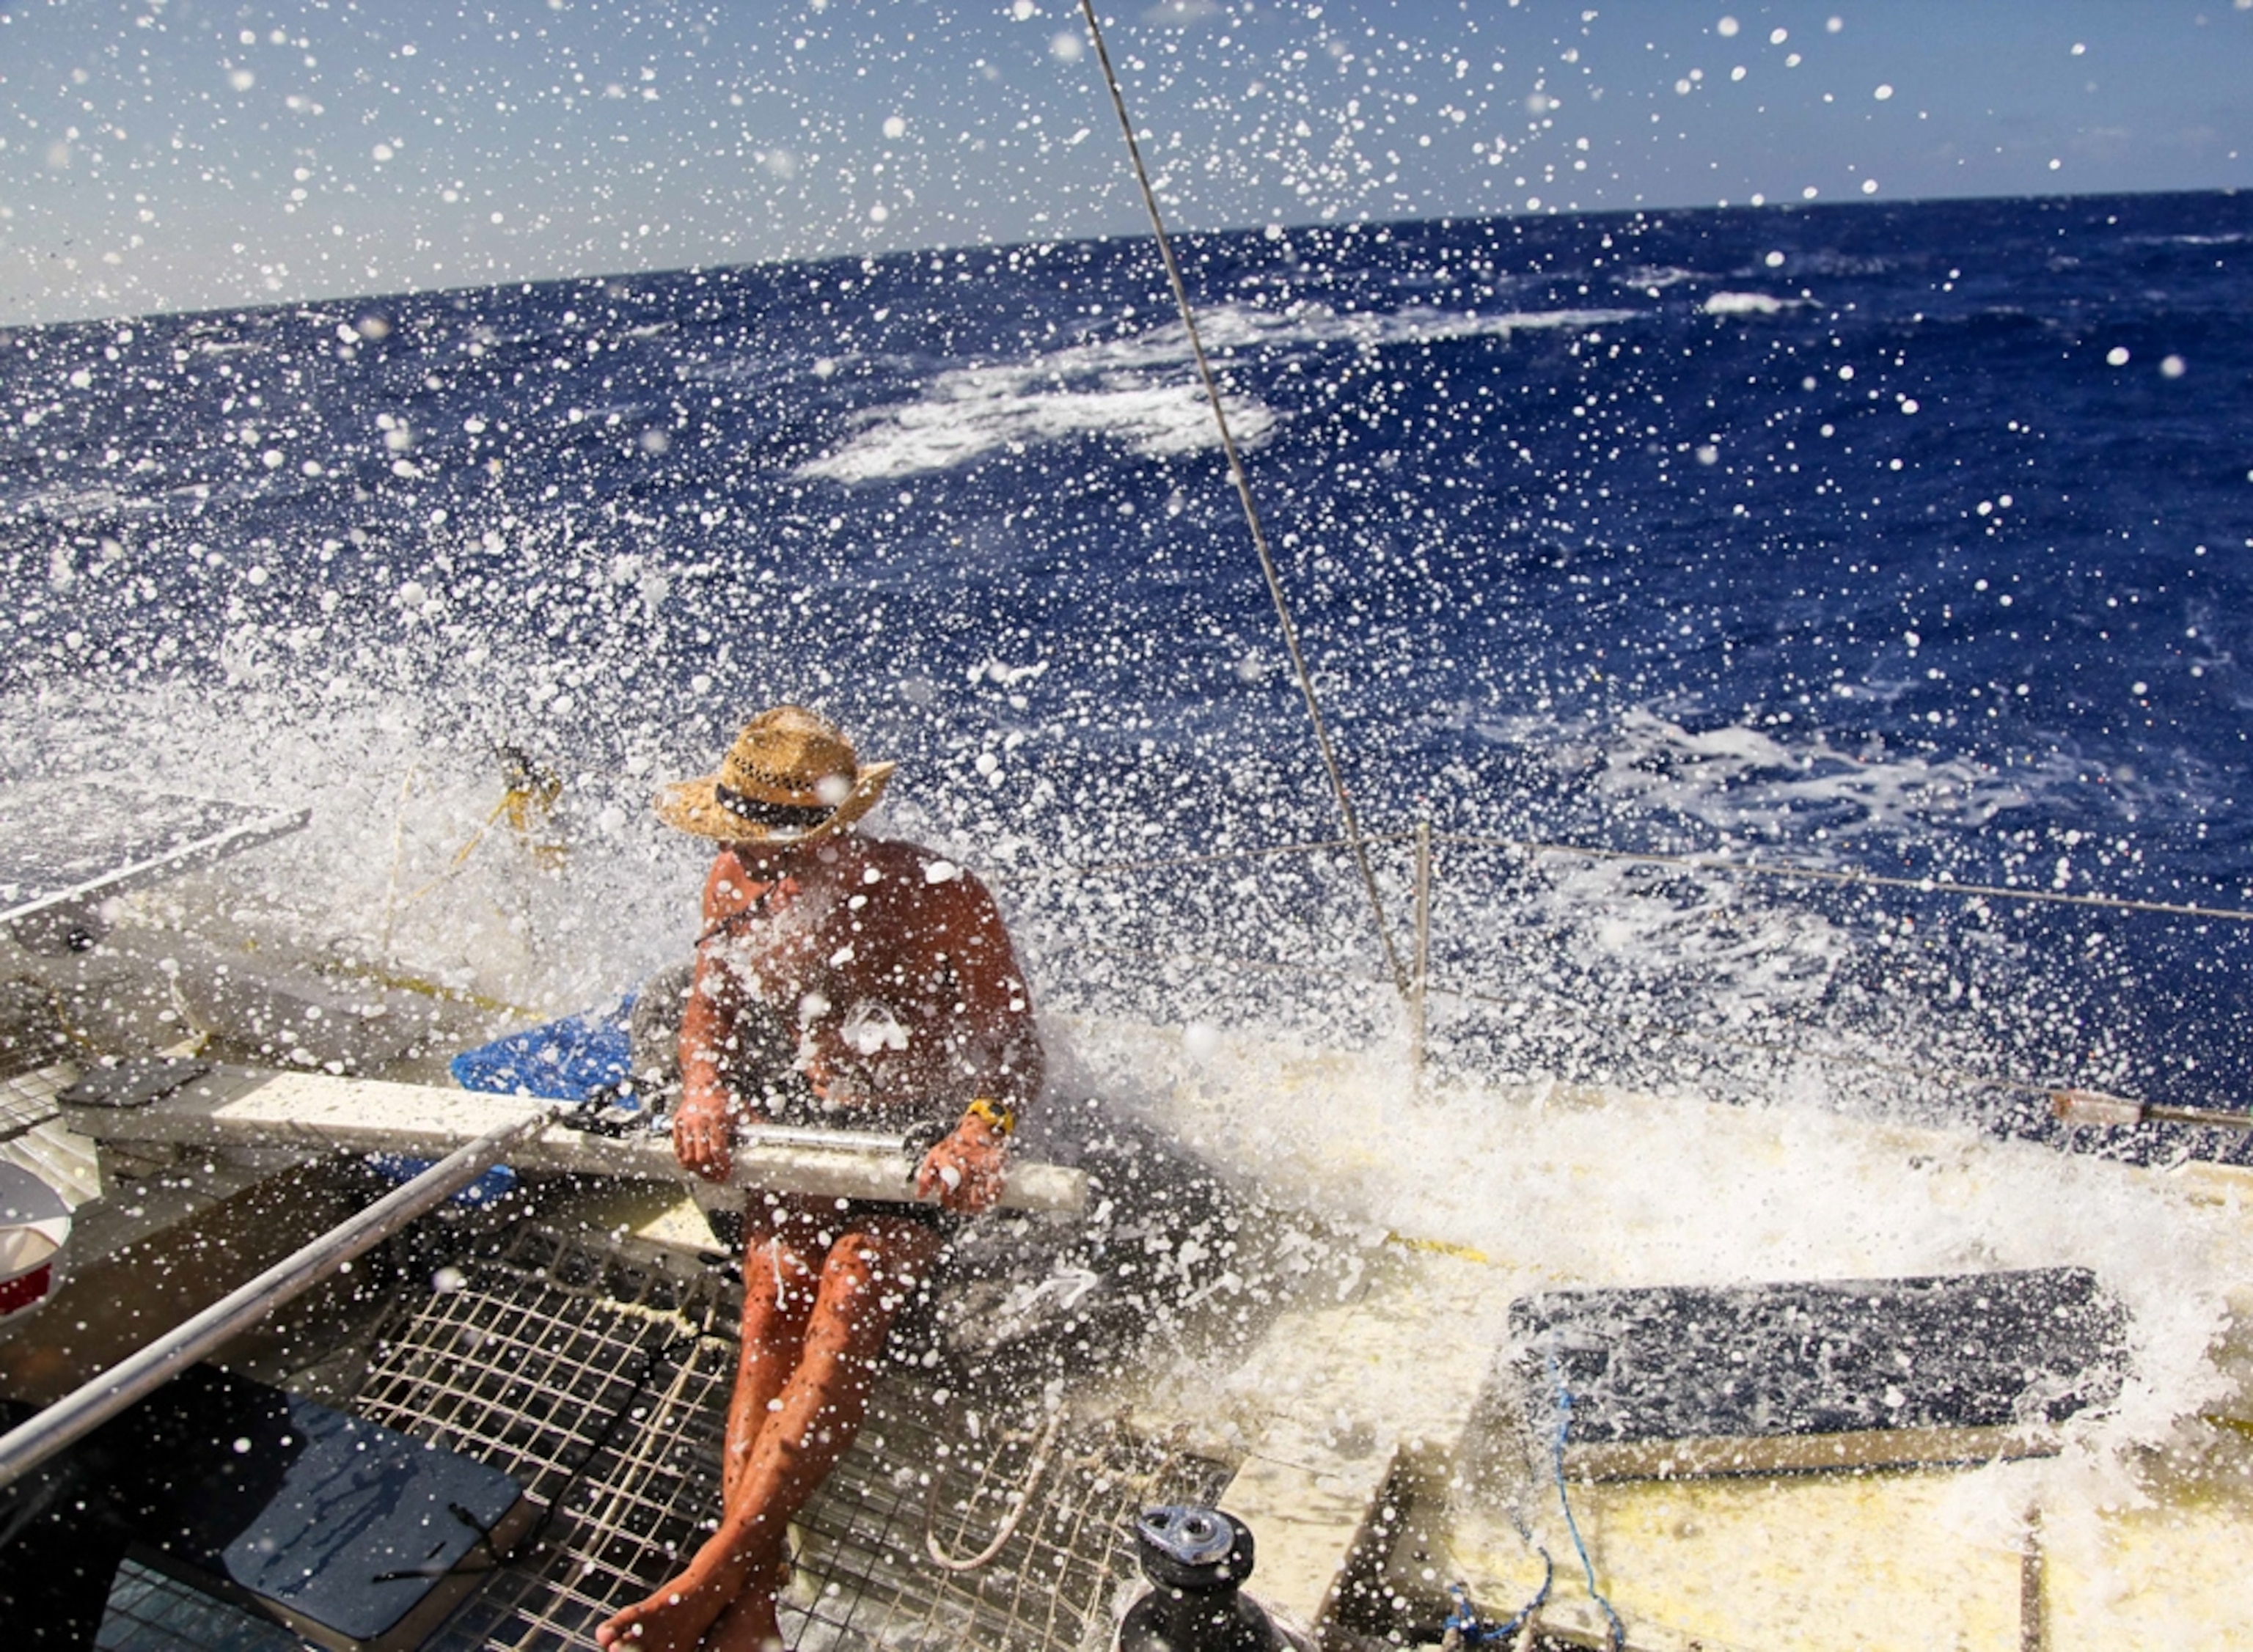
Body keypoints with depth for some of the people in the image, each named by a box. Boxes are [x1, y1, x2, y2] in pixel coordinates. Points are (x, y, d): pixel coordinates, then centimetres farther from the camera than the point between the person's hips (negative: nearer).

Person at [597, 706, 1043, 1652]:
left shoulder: (936, 899, -19)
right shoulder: (738, 885, -4)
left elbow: (1014, 1044, -15)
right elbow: (710, 1007, 8)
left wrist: (982, 1134, -35)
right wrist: (703, 1091, -13)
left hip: (918, 1144, -4)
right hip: (796, 1126, 4)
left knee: (847, 1310, -23)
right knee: (771, 1311, -16)